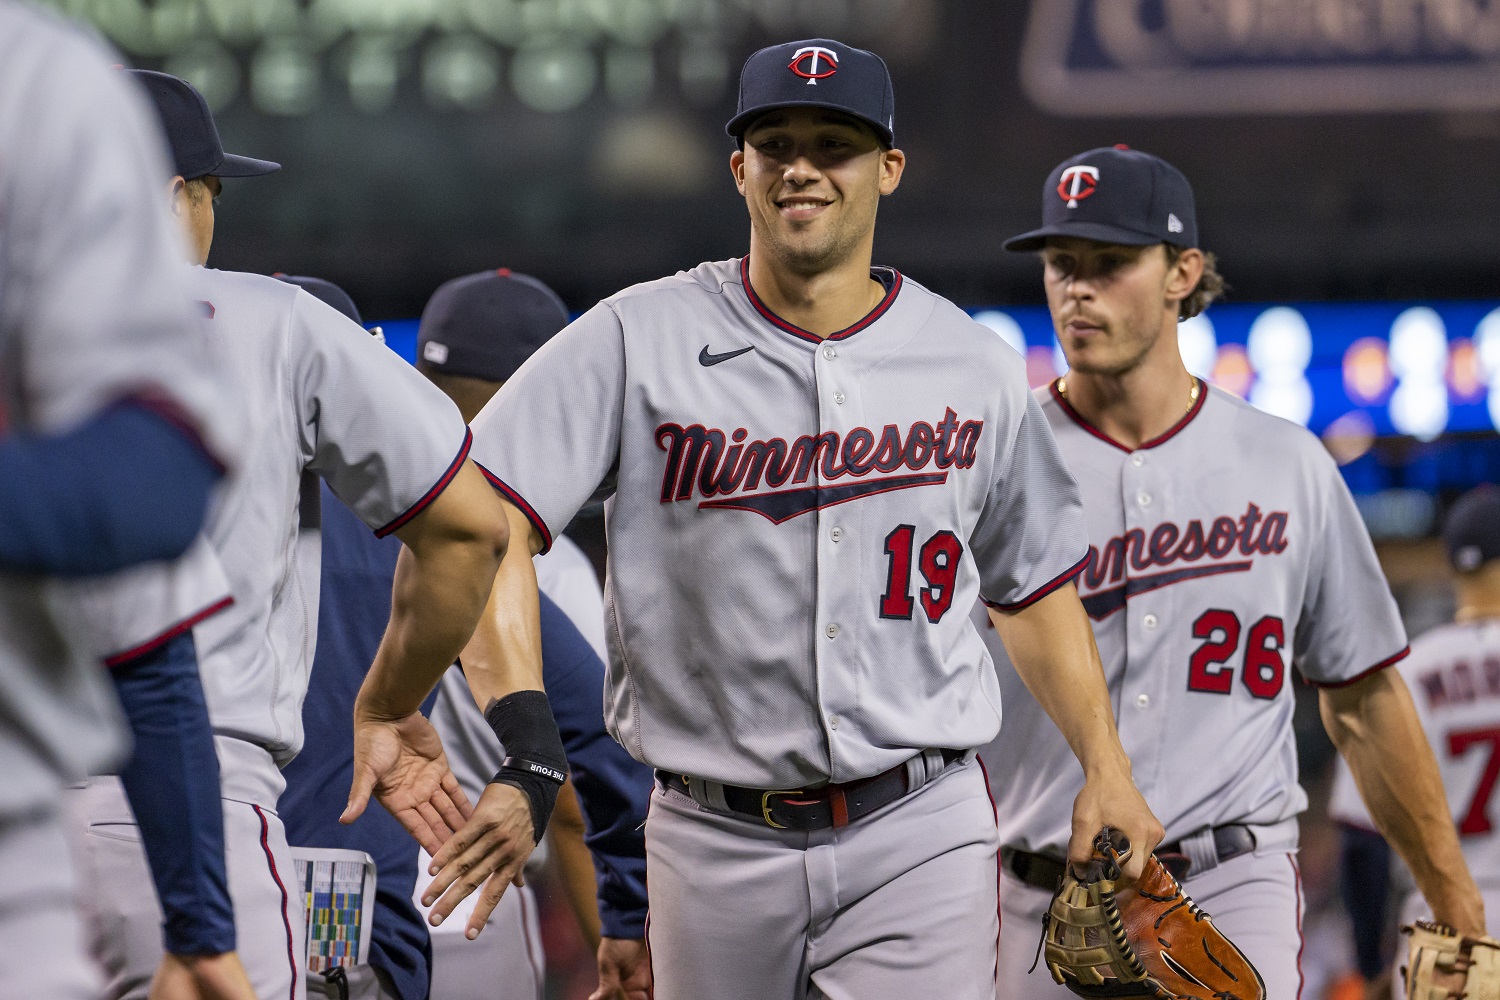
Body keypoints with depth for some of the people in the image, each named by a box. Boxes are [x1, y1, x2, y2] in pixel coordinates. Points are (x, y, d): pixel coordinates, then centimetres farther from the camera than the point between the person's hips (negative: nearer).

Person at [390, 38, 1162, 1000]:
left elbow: (1035, 583, 19)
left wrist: (1106, 766, 7)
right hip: (716, 839, 0)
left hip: (917, 837, 0)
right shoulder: (638, 341, -2)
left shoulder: (977, 368, 6)